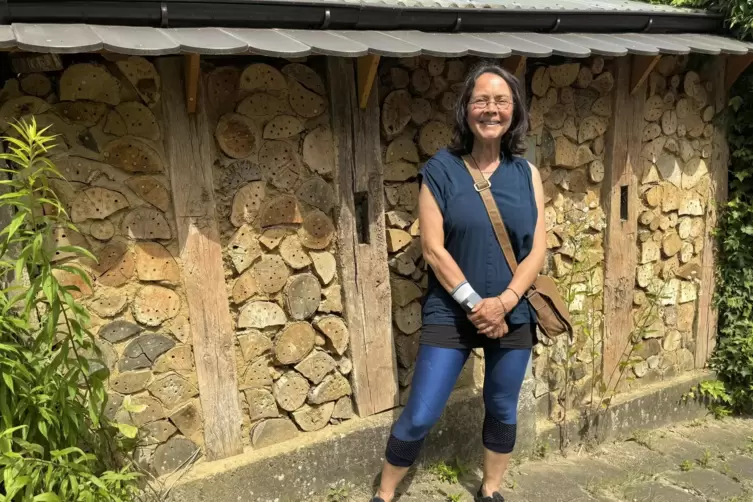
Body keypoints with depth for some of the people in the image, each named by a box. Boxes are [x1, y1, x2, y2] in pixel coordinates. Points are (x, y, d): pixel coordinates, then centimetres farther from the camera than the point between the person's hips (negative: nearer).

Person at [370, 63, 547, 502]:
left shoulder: (526, 174, 2)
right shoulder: (440, 170, -7)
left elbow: (538, 250, -1)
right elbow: (433, 248, -11)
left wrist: (503, 303, -14)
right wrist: (473, 303, -15)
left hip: (513, 314, 3)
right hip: (450, 313, -3)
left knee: (503, 411, 17)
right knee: (420, 417, 0)